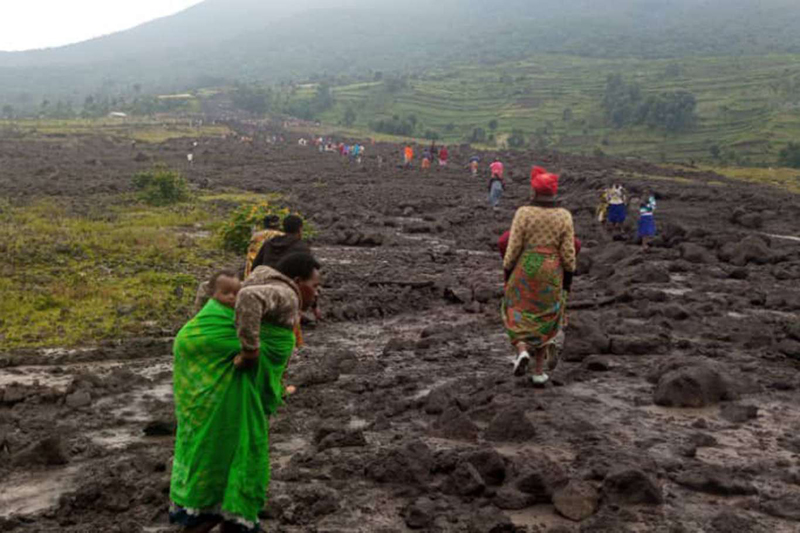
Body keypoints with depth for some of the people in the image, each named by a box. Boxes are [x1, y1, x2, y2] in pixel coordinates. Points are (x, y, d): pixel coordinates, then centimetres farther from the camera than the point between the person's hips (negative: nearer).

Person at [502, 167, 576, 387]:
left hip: (525, 269, -2)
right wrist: (569, 277, 6)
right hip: (551, 273, 2)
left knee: (517, 313, 15)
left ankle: (522, 351, -11)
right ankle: (539, 371, 13)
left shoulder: (523, 212, -9)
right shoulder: (564, 216, -3)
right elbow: (568, 251, -3)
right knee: (545, 318, 13)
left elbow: (514, 245, -8)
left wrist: (507, 270, 3)